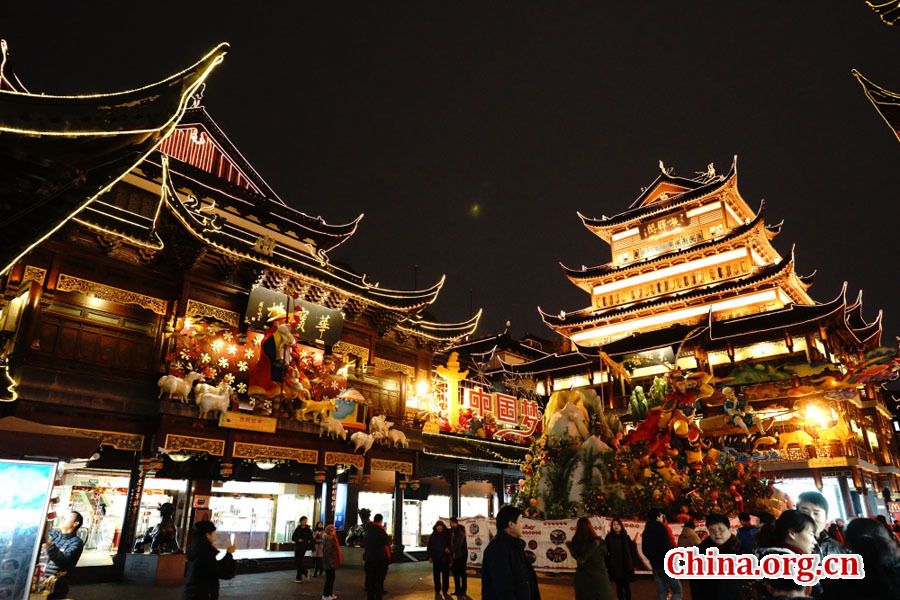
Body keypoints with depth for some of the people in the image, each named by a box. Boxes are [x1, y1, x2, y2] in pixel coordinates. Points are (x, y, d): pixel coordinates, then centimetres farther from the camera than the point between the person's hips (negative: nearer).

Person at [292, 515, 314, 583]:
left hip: (303, 547, -4)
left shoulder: (308, 530, -2)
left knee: (299, 562, -8)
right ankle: (306, 572, 25)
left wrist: (311, 546, -2)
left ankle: (299, 578, 2)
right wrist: (298, 539, -13)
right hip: (297, 547, 4)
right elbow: (293, 537, 5)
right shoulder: (297, 529, 6)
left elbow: (311, 539, 1)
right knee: (296, 561, 5)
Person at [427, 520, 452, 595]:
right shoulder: (433, 535, 4)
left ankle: (445, 590, 12)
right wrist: (430, 556, 2)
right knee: (436, 575, 7)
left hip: (444, 558, -2)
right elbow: (429, 546, 8)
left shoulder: (447, 534, -3)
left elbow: (451, 544, 0)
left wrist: (448, 548, -22)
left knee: (445, 574, 2)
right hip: (436, 558, 2)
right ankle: (437, 590, 18)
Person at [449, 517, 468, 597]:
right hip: (455, 555, 8)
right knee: (455, 573, 11)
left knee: (462, 573, 0)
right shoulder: (452, 531, 9)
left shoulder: (460, 531, -15)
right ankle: (457, 590, 19)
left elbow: (458, 544, -20)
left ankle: (463, 591, 6)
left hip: (461, 555, -8)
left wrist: (451, 550, -13)